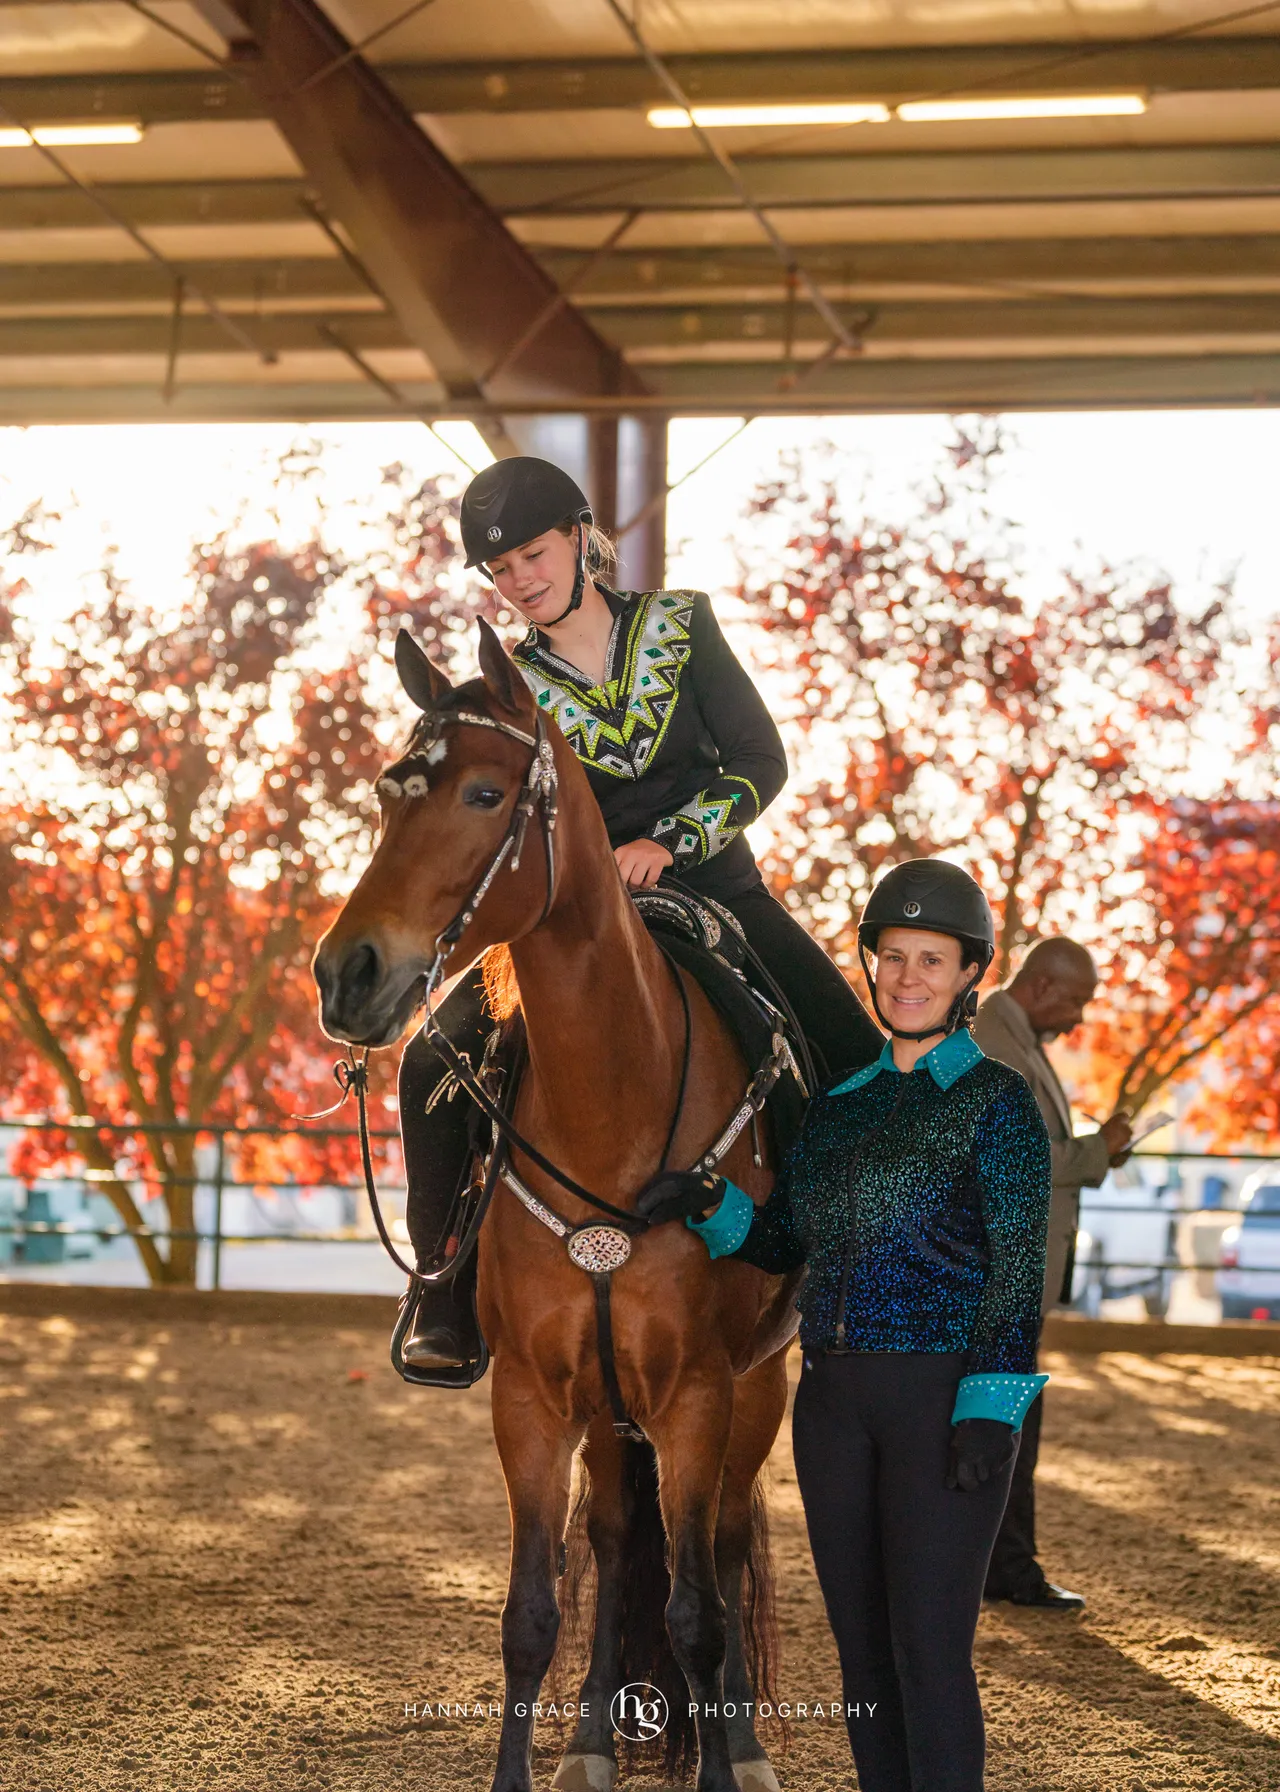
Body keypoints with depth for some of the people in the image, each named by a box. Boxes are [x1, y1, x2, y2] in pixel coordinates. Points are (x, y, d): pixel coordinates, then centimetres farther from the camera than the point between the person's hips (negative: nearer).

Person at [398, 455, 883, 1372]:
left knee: (867, 1072, -13)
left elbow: (760, 761, -6)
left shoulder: (680, 625, -1)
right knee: (437, 1063, -19)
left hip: (717, 890, 0)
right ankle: (453, 1308, -6)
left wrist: (666, 843, -19)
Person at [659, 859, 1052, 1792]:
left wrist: (990, 1406, -17)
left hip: (946, 1392, -6)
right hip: (834, 1397, 6)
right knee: (863, 1649, 10)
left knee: (930, 1649, -8)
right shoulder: (837, 1101, 13)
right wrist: (711, 1205, -2)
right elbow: (781, 1242, 18)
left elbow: (1018, 1265, -9)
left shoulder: (999, 1101, -3)